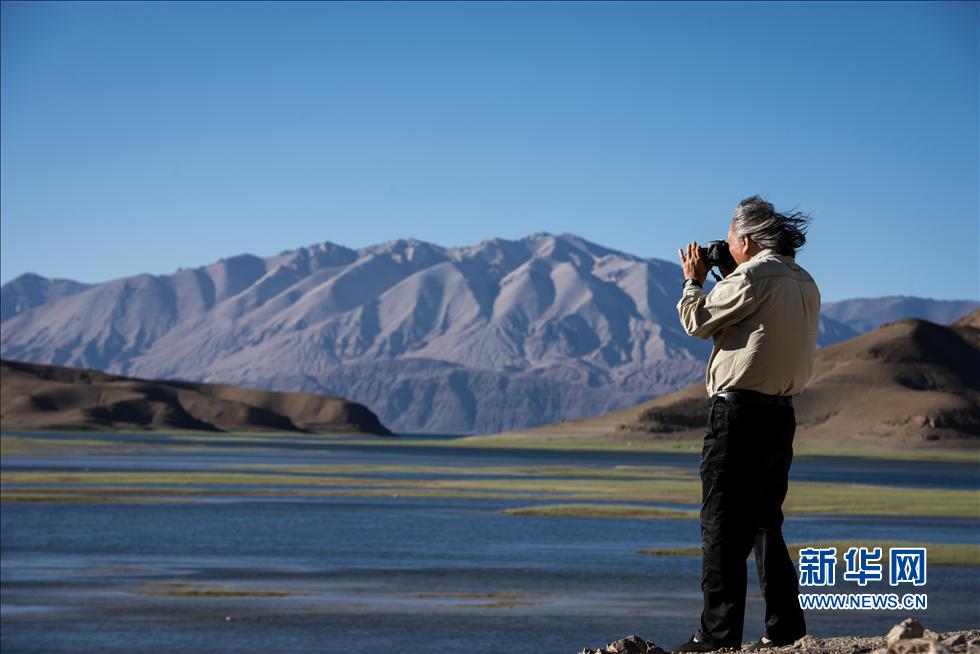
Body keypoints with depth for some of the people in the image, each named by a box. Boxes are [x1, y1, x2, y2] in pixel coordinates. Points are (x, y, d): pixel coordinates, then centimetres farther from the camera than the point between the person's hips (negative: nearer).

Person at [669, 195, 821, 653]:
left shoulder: (750, 278, -12)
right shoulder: (805, 284, 14)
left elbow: (698, 322, -4)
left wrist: (694, 280, 12)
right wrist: (725, 280, 21)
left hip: (739, 411, -8)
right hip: (781, 413, 8)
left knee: (723, 526, -4)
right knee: (764, 523, 14)